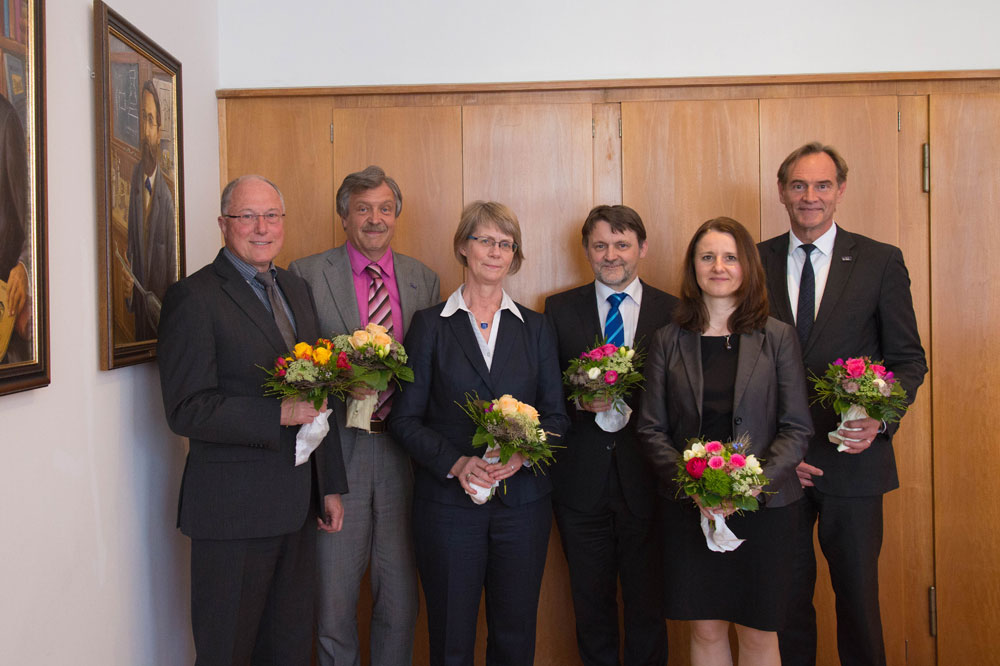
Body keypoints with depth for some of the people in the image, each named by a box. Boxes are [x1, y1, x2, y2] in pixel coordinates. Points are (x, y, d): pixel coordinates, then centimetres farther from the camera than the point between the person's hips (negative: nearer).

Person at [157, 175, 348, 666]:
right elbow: (186, 410, -17)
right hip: (233, 508, -6)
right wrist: (279, 414, -23)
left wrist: (331, 485, 14)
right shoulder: (194, 298, -11)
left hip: (298, 505, 7)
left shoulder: (297, 290, 12)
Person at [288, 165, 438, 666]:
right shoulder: (306, 274, -1)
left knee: (400, 596, 12)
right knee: (333, 594, 6)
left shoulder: (423, 280, 10)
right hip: (337, 450, -3)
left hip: (403, 451, 3)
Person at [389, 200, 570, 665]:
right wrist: (456, 462, -16)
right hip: (447, 500, -2)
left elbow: (557, 416, 7)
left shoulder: (535, 328, 9)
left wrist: (522, 455, -13)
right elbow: (405, 418, -1)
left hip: (522, 500, 2)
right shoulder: (430, 325, 2)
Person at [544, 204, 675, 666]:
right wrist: (580, 401, -15)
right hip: (581, 483, 1)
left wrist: (630, 402, -16)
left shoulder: (672, 311, 2)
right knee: (591, 602, 14)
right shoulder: (560, 310, 5)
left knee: (647, 604, 8)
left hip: (646, 483, -1)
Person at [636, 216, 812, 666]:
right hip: (689, 508, 1)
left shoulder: (778, 338, 1)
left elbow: (797, 428, -2)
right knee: (706, 630, 10)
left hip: (763, 506, -1)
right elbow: (651, 428, 2)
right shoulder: (668, 341, 4)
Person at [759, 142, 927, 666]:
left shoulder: (880, 262, 0)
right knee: (787, 593, 13)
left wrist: (880, 419, -17)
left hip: (853, 456, -1)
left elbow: (909, 358, 1)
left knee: (857, 592, 11)